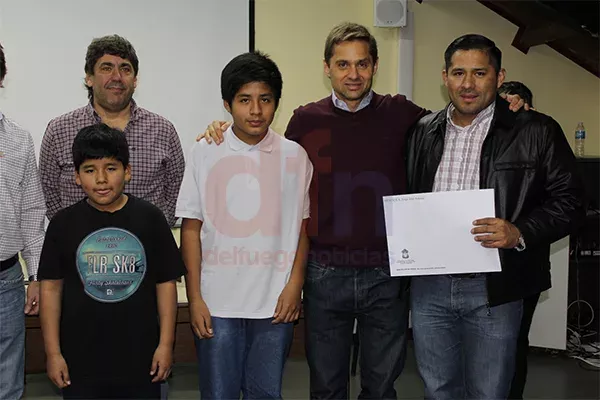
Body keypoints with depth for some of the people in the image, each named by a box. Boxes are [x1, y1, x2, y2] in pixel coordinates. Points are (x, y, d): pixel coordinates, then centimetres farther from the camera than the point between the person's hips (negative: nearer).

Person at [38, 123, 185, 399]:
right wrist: (52, 353, -1)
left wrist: (166, 344, -3)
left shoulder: (150, 219, -3)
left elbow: (165, 283, 0)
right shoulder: (63, 223, -2)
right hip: (80, 360, 0)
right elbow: (51, 287, 1)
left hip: (140, 356, 0)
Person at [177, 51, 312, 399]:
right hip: (217, 303, 0)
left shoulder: (295, 156, 2)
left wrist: (295, 284, -4)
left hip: (276, 303, 1)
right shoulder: (205, 153, 0)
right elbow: (191, 229, 2)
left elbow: (304, 226, 6)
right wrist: (195, 298, -2)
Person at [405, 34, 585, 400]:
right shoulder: (422, 133, 7)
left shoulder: (536, 132, -3)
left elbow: (569, 200, -4)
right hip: (429, 286, 3)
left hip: (494, 289, -3)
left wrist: (521, 233, -19)